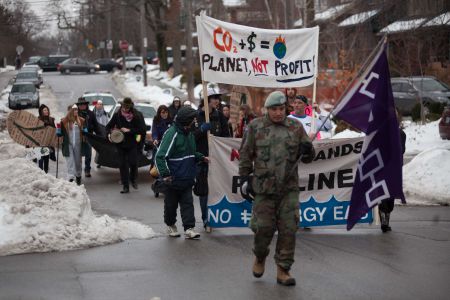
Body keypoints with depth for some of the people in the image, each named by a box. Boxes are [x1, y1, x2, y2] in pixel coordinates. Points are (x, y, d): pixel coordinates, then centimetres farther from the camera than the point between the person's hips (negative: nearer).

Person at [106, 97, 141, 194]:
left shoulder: (135, 116, -4)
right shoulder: (117, 115, 0)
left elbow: (139, 130, -3)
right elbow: (109, 126, 6)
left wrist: (129, 130, -15)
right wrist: (109, 134, -13)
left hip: (132, 143, -1)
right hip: (120, 144, 1)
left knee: (133, 162, -7)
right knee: (123, 165, 3)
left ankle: (133, 180, 22)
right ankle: (126, 187, 8)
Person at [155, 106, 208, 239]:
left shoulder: (188, 134, 9)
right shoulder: (171, 134, -18)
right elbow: (161, 156, -21)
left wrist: (201, 157, 7)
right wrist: (165, 174, -26)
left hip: (187, 179, 6)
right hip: (173, 179, -6)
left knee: (188, 203, 0)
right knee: (171, 204, 10)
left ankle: (189, 228, -2)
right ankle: (170, 225, 29)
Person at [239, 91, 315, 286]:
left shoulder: (295, 127, 6)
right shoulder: (256, 127, 2)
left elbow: (307, 158, 10)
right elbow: (245, 154, 6)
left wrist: (307, 151, -13)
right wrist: (244, 177, 1)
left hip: (289, 188, 1)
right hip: (264, 187, -1)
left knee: (288, 230, -2)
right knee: (264, 227, 2)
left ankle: (283, 270, 8)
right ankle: (260, 257, 32)